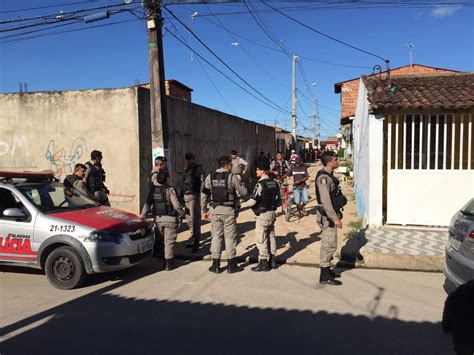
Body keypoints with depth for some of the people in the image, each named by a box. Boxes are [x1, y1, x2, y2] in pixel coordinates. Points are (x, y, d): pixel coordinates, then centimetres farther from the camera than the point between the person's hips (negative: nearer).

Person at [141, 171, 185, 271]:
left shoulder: (153, 190, 0)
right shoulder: (170, 190, -13)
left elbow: (147, 204, 2)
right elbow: (176, 205, -16)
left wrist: (142, 216, 10)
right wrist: (182, 213, 0)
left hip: (157, 218, 4)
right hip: (170, 219, -4)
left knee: (159, 240, 17)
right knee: (169, 241, 3)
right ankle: (168, 264, 6)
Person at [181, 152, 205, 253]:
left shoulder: (198, 169, -6)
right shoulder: (186, 170, 20)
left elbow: (203, 183, -17)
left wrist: (202, 198, -25)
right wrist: (181, 196, 21)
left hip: (194, 197, -8)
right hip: (186, 197, 8)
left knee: (195, 219, -9)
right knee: (189, 219, 13)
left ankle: (196, 242, -5)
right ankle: (193, 239, 26)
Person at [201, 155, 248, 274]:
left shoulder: (210, 177, 3)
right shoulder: (232, 177, -7)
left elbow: (204, 195, 5)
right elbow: (244, 192, -2)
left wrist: (204, 210, 15)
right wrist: (240, 183, 17)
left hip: (215, 210, 3)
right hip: (229, 210, -3)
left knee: (216, 236, 10)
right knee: (230, 237, 6)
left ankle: (216, 265, 15)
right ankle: (231, 265, 13)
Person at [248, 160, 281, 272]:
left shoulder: (260, 184, -17)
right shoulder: (274, 183, 6)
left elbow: (252, 202, -19)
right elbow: (279, 201, 10)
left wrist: (248, 201, 2)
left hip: (262, 215, -8)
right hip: (272, 213, 8)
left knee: (261, 239, 0)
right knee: (271, 236, 16)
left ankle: (263, 263, 5)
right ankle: (273, 260, 25)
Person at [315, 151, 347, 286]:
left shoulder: (329, 175, 12)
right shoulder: (323, 177, -20)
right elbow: (325, 200, -26)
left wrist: (336, 215, 21)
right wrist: (335, 218, -26)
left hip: (331, 215, 10)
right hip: (327, 216, -10)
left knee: (329, 244, 18)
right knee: (329, 245, -4)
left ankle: (327, 270, 31)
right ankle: (325, 277, 4)